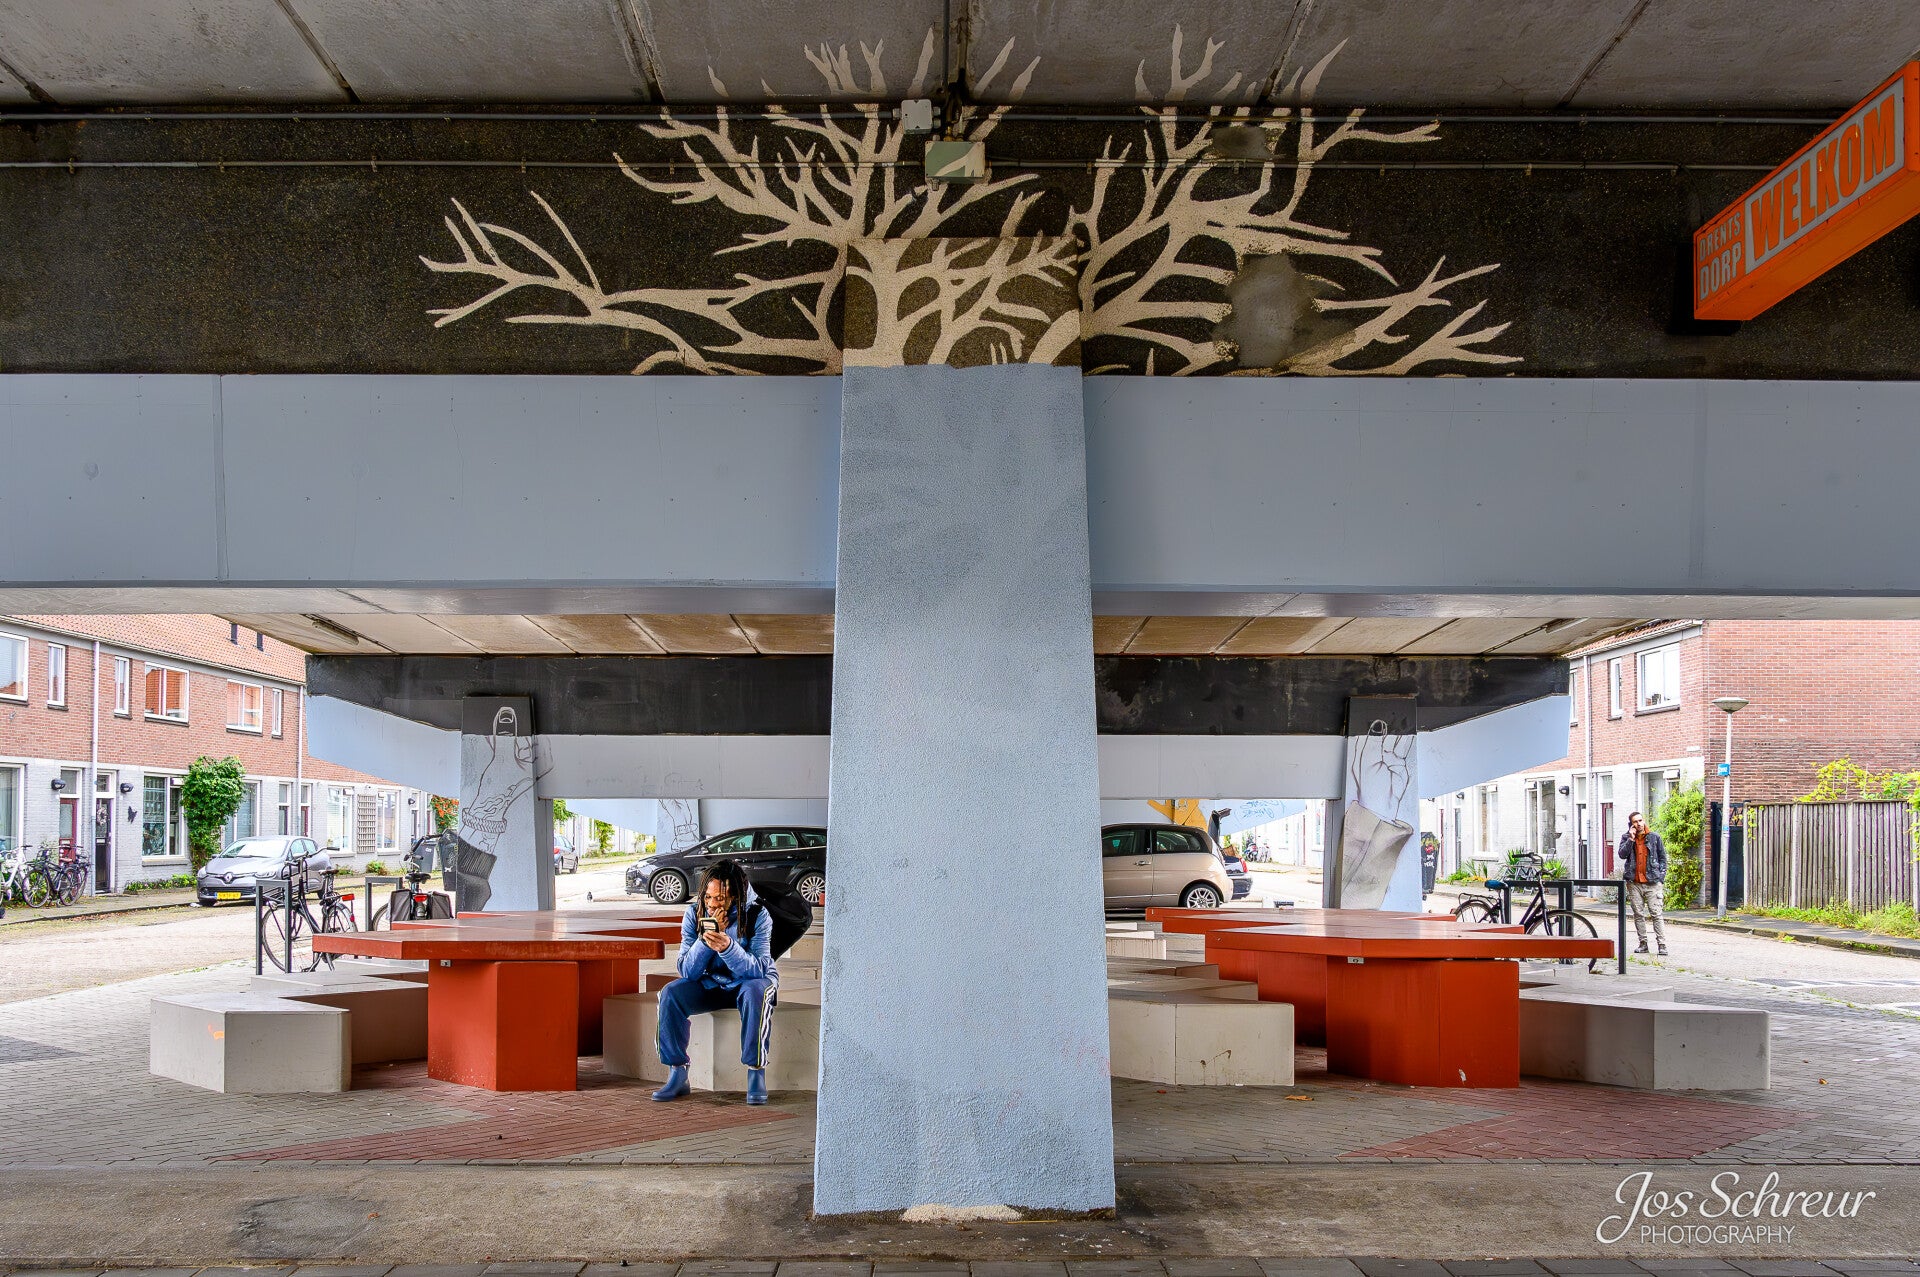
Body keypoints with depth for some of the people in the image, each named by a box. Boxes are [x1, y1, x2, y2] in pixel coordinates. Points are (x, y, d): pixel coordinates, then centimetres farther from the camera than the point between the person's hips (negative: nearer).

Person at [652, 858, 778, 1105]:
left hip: (751, 981, -3)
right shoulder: (695, 914, -12)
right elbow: (688, 971, -16)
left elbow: (758, 969, -30)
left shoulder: (757, 916, -20)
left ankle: (756, 1072, -28)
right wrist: (706, 938, -31)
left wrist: (727, 946, -46)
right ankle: (677, 1074, -14)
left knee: (755, 992, -37)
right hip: (710, 983, 3)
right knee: (670, 993, -23)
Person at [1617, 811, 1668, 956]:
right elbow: (1622, 854, -7)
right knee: (1638, 915, 5)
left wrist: (1661, 876, 2)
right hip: (1634, 883, 2)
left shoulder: (1654, 837, 7)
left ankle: (1662, 945, -7)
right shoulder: (1626, 838, 8)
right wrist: (1631, 839, -12)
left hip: (1652, 882, -2)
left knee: (1657, 914, -7)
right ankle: (1643, 944, 12)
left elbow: (1662, 857, 11)